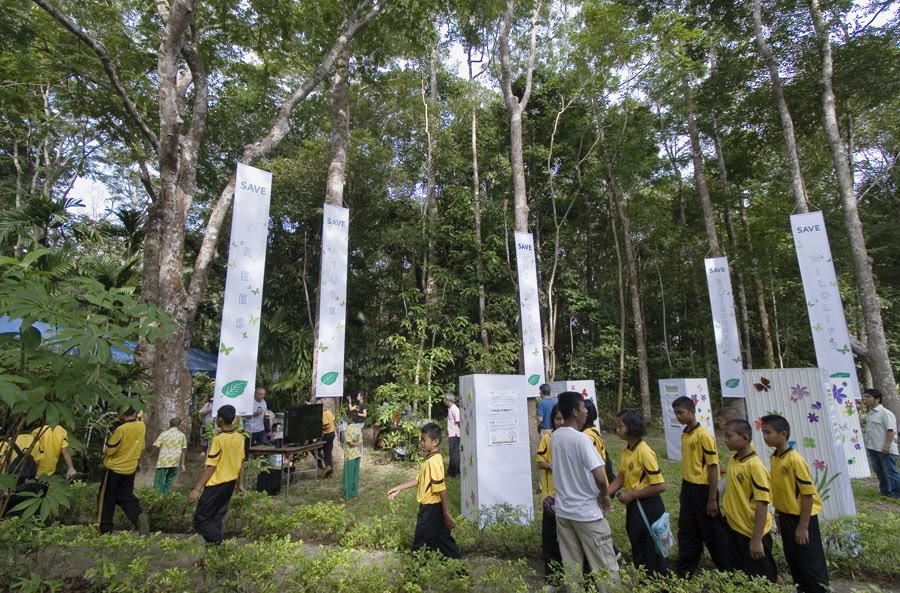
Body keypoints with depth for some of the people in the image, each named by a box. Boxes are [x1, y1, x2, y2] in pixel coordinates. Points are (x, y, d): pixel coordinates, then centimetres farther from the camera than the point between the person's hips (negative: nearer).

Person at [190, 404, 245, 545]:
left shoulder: (218, 439, -20)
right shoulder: (240, 438, 1)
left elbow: (211, 467, -20)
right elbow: (241, 463, 8)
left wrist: (196, 489, -15)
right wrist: (240, 484, 16)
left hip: (216, 484, -7)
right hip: (231, 483, 7)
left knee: (200, 520, 3)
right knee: (216, 519, 17)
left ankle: (221, 542, -5)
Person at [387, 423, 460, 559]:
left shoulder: (433, 461, -25)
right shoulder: (430, 459, 5)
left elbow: (441, 489, -24)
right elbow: (419, 479, 13)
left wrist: (447, 514, -21)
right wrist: (398, 488, 12)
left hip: (430, 508, -9)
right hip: (431, 507, 9)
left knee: (421, 544, 8)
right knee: (443, 538, 18)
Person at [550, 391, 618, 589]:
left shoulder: (554, 437, 1)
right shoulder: (581, 439, -20)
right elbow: (599, 477, -24)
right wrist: (604, 495, -6)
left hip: (563, 511, 7)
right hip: (587, 512, -6)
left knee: (571, 568, 15)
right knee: (605, 568, 6)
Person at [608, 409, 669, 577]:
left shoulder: (644, 452, -23)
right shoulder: (625, 450, 2)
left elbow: (660, 486, -24)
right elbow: (620, 478, 7)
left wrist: (632, 495, -19)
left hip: (648, 507, -8)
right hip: (633, 506, 8)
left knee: (651, 552, 6)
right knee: (638, 550, 21)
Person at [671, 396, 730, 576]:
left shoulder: (703, 435, -17)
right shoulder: (684, 435, 6)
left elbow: (713, 467, -17)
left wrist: (712, 499, -16)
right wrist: (683, 491, 16)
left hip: (702, 490, -7)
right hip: (688, 489, 8)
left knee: (712, 534, 8)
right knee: (687, 531, 15)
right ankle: (684, 571, 26)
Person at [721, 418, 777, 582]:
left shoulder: (755, 465, -22)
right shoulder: (732, 461, 1)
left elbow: (762, 503, -22)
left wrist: (756, 539, -22)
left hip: (752, 533, -7)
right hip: (734, 529, 7)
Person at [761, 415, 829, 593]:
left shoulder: (795, 460, -24)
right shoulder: (774, 458, 0)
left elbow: (808, 494, -21)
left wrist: (803, 526, -17)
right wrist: (778, 514, 14)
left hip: (802, 517, -8)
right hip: (786, 516, 8)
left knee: (810, 561, 5)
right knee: (792, 559, 19)